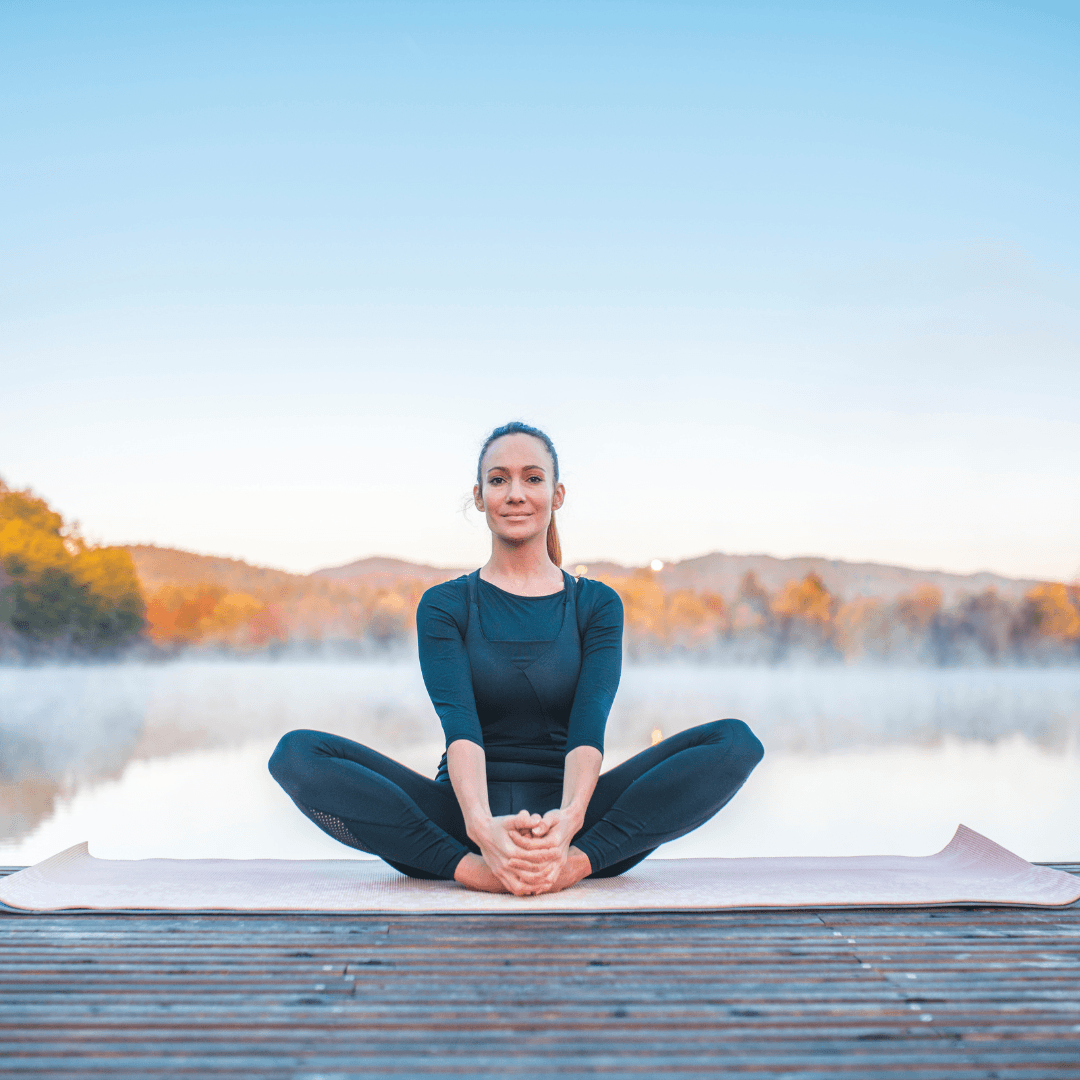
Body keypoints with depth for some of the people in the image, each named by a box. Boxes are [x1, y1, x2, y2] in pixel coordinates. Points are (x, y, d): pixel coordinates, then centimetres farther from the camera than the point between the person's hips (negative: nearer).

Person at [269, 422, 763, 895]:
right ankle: (469, 866, -34)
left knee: (736, 741, -21)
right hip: (463, 819, 0)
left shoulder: (598, 604, 8)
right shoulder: (444, 605, 6)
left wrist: (568, 819, -31)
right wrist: (481, 824, -33)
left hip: (567, 815, 1)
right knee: (297, 754, -24)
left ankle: (578, 860, -33)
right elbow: (459, 722, -12)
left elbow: (590, 723, -9)